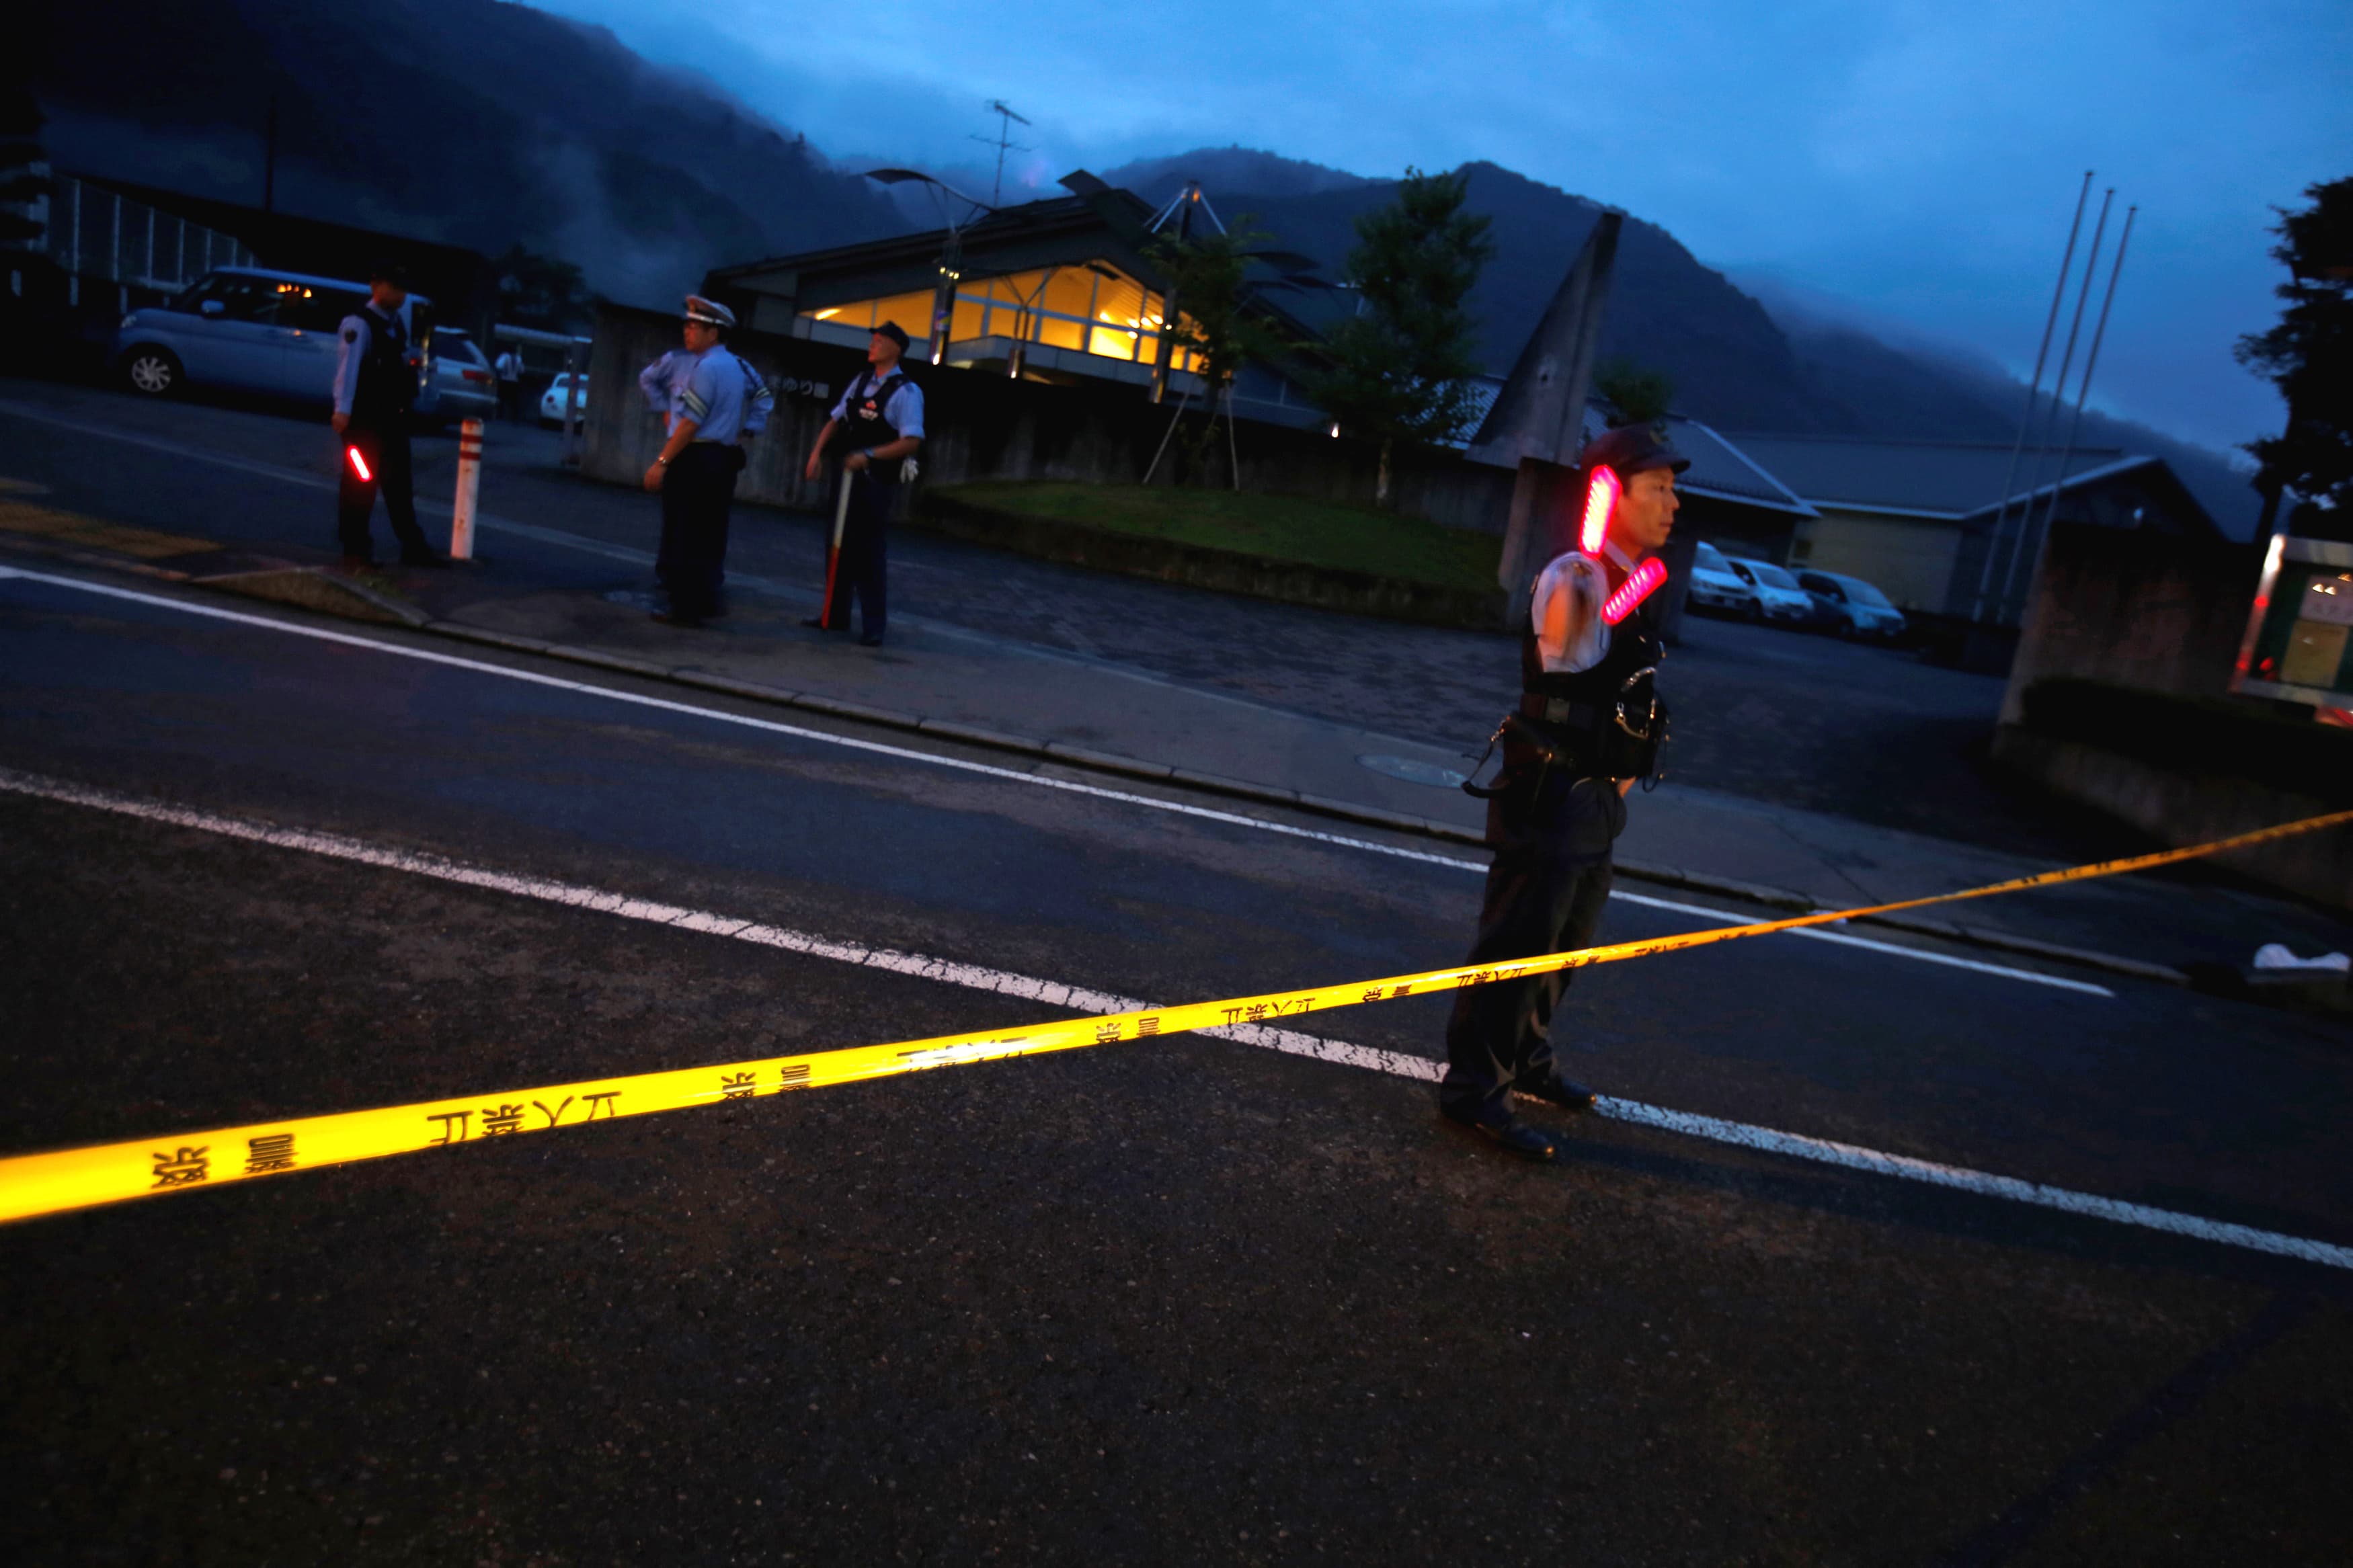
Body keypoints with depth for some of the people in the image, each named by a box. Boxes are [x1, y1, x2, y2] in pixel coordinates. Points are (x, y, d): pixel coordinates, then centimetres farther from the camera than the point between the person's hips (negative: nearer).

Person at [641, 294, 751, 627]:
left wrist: (662, 462, -18)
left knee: (684, 534, -4)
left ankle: (685, 608, -1)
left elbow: (690, 424, -19)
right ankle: (707, 599, 19)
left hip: (695, 459, -9)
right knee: (710, 533, 13)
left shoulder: (706, 367, -14)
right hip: (723, 459, 9)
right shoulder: (734, 365, 14)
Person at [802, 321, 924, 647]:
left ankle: (873, 627, 6)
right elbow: (836, 420, 16)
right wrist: (817, 453, 3)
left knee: (871, 553, -3)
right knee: (841, 545, 12)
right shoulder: (861, 381, 10)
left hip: (878, 481, -7)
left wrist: (869, 455, -26)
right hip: (850, 474, 7)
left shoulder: (906, 392, -12)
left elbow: (911, 441, -19)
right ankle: (836, 615, 25)